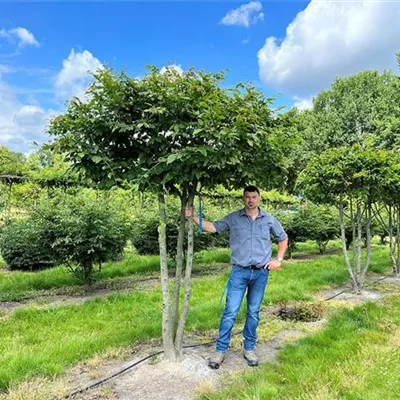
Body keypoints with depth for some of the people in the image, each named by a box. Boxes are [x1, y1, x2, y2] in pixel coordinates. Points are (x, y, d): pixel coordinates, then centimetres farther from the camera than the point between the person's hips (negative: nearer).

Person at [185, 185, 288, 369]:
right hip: (239, 272, -1)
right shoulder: (234, 218, 0)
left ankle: (249, 348, 26)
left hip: (261, 273, 2)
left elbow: (283, 238, 17)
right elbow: (213, 227, -8)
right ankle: (220, 350, 9)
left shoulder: (269, 219, 5)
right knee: (230, 312, -2)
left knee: (253, 313, 11)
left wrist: (279, 259, 7)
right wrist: (194, 217, -20)